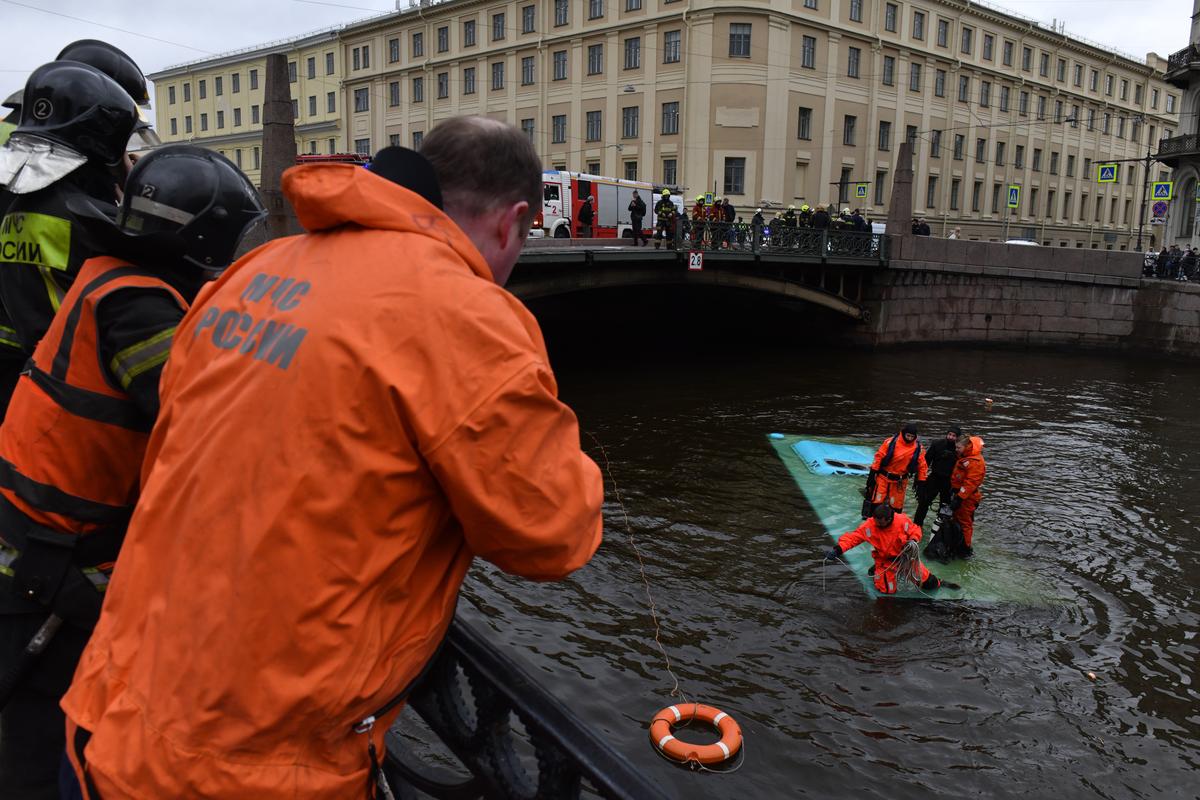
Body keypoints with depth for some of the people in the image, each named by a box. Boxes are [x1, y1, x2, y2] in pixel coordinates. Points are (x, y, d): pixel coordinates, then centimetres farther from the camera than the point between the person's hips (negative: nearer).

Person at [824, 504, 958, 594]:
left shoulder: (902, 520, -23)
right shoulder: (870, 525, -25)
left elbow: (915, 530, -4)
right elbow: (853, 537, -27)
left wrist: (913, 540, -25)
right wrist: (838, 549, -41)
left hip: (905, 557, 1)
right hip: (886, 561, -1)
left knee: (927, 583, 2)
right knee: (889, 589, -14)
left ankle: (937, 582, 39)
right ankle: (877, 571, 16)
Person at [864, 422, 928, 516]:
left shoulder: (917, 448, -5)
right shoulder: (891, 442, -13)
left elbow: (922, 466, 2)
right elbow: (879, 457, -8)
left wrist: (921, 482, 1)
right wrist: (872, 474, -7)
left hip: (899, 482, 2)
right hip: (883, 477, -2)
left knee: (896, 505, 9)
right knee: (876, 501, 4)